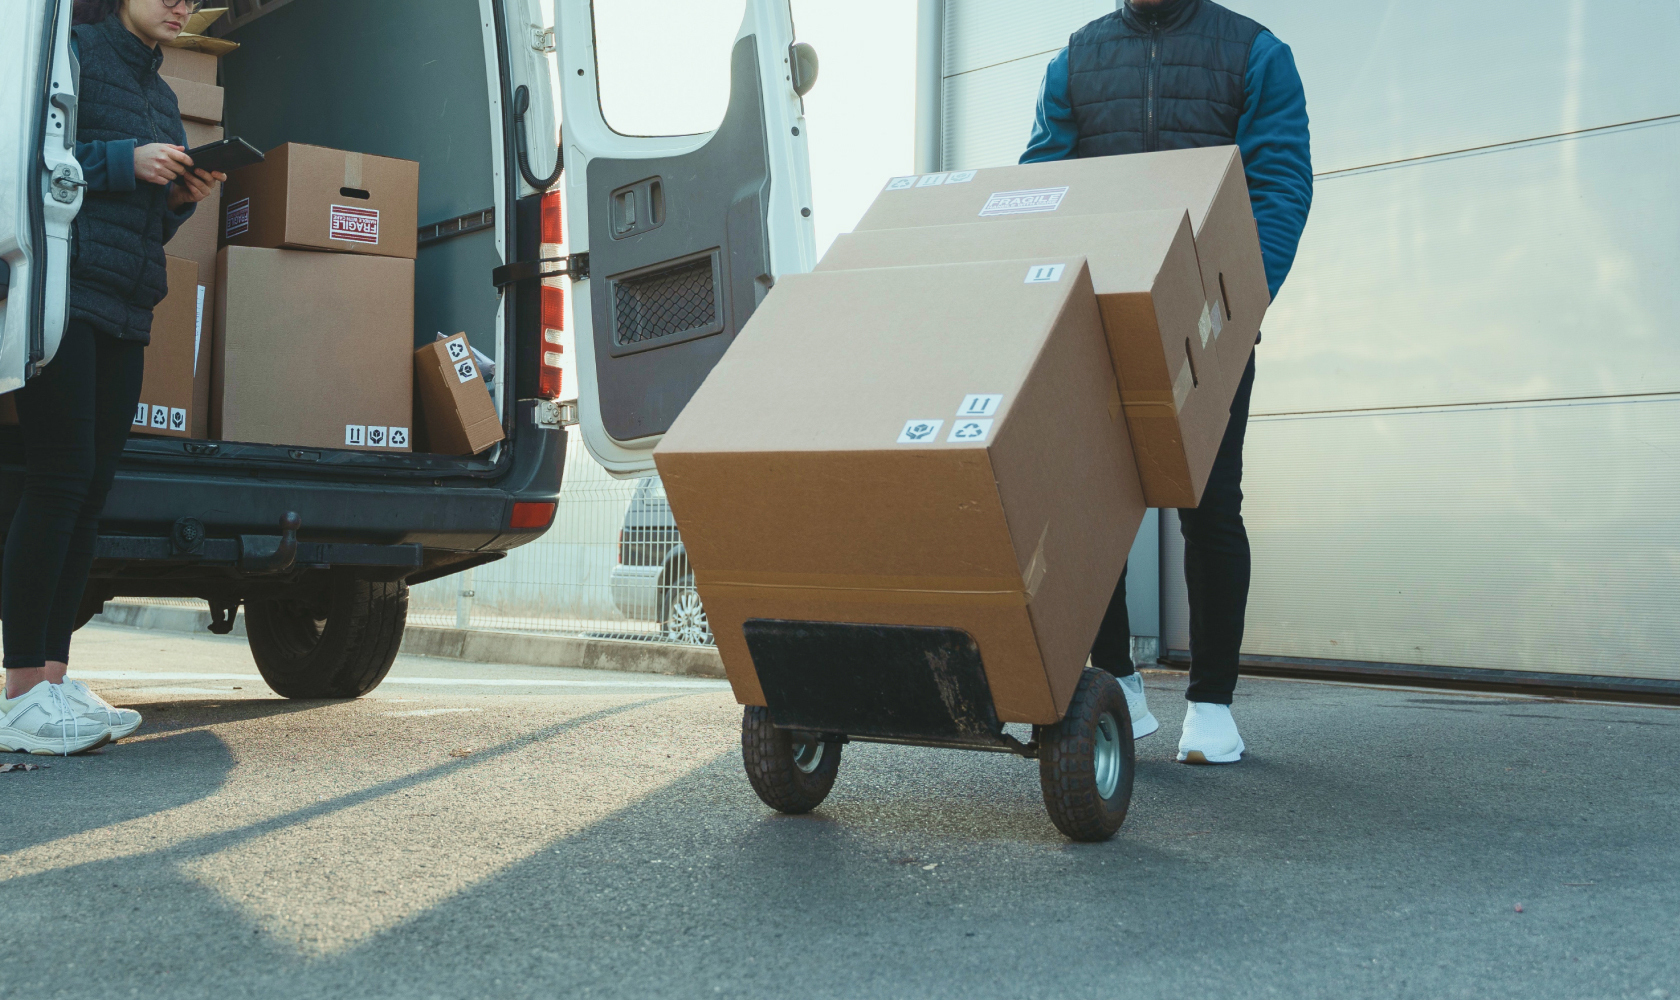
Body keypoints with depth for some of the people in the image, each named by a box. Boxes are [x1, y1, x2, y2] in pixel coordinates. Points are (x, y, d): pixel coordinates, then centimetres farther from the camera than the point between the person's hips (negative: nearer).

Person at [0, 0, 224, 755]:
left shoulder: (161, 96, 24)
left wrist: (182, 198, 6)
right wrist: (123, 161, -13)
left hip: (127, 310, 8)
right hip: (66, 291, -7)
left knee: (92, 489, 3)